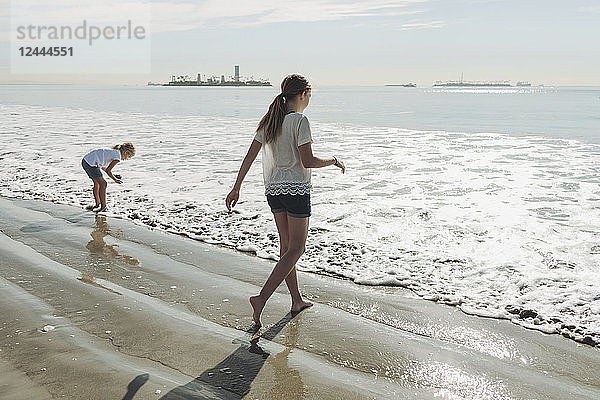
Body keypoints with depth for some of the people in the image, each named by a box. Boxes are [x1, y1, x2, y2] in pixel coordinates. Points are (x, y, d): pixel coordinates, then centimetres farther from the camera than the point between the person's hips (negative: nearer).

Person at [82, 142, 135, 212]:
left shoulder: (113, 151, 19)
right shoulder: (118, 157, -9)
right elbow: (108, 170, -11)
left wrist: (113, 175, 22)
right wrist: (115, 179, 4)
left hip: (85, 160, 10)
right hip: (90, 163, -10)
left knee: (97, 183, 21)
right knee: (103, 184, -1)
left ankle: (98, 204, 31)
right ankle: (103, 206, 6)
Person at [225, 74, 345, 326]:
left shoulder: (269, 121, 7)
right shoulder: (299, 121, -14)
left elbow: (250, 156, 6)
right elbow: (307, 161, -19)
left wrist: (236, 188, 9)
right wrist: (332, 161, -1)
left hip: (273, 189, 7)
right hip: (296, 189, -7)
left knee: (286, 244, 16)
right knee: (296, 249, 2)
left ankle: (296, 300, 27)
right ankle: (261, 298, -10)